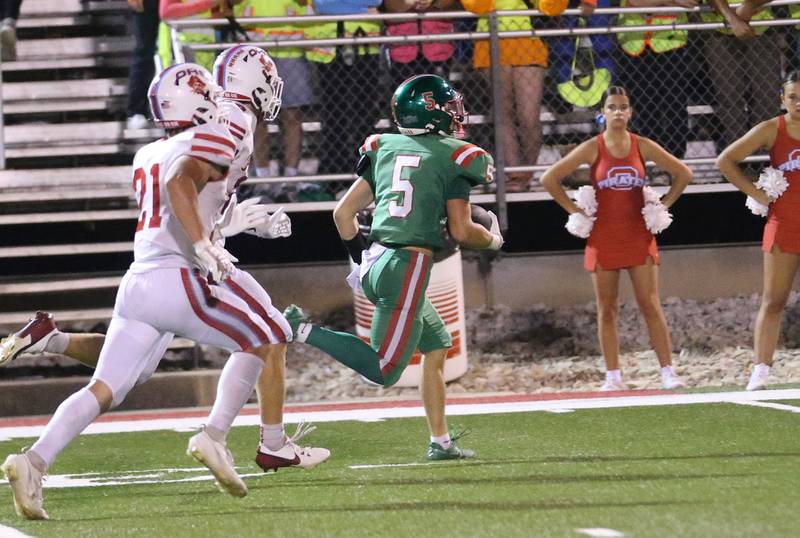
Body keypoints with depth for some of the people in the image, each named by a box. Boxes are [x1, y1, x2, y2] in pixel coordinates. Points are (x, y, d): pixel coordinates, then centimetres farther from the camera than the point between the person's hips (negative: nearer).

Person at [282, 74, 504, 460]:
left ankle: (440, 441, 19)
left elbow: (343, 213, 13)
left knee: (436, 344, 21)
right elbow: (461, 231, -4)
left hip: (374, 264, 8)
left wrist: (361, 259, 26)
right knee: (384, 370, -7)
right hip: (408, 265, -8)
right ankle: (302, 331, -19)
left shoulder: (385, 149, 14)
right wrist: (493, 240, 16)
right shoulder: (452, 157, -3)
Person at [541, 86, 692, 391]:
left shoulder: (642, 147, 3)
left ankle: (668, 372, -6)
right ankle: (613, 376, 6)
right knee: (607, 310, 2)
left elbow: (683, 174, 11)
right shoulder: (593, 149, -1)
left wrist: (662, 205, 3)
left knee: (650, 305, -5)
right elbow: (550, 179, -1)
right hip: (603, 237, 0)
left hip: (638, 236, 0)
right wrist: (574, 210, -4)